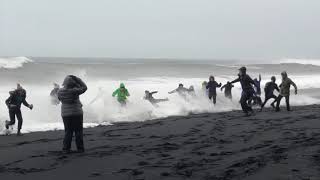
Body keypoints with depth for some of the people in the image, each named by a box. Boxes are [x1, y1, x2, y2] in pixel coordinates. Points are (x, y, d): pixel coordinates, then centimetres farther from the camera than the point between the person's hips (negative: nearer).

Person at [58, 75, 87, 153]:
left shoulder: (60, 91, -7)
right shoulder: (74, 91, -19)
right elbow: (84, 87, -6)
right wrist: (76, 79, -6)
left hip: (65, 114, 4)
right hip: (77, 113, -4)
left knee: (68, 132, 12)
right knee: (78, 131, 7)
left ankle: (66, 148, 8)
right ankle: (80, 148, 8)